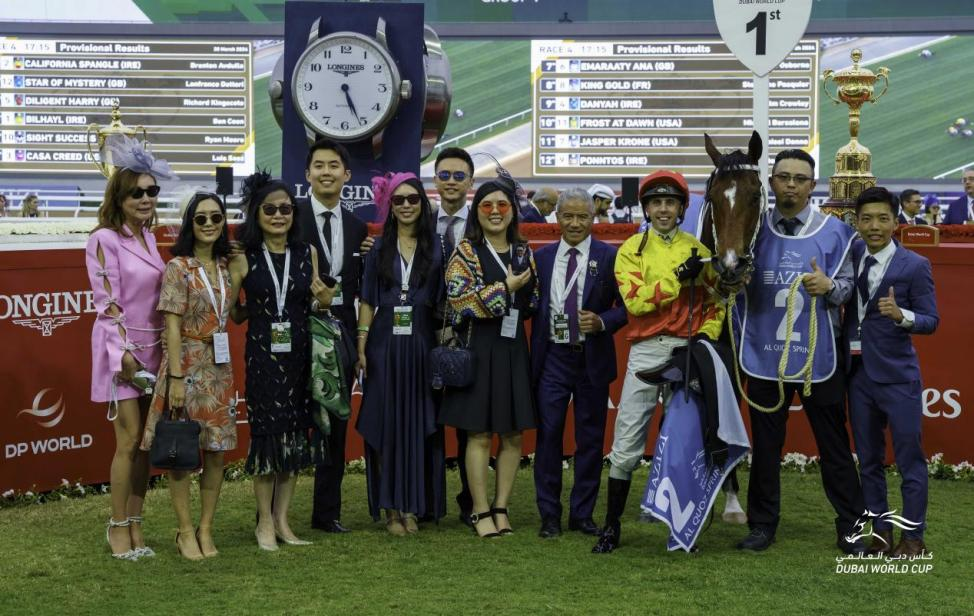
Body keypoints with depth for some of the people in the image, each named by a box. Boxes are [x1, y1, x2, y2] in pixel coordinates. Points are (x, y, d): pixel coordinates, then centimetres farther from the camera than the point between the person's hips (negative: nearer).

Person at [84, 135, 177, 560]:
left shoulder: (149, 237, 10)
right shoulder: (104, 240, -10)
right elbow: (106, 304, -13)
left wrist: (163, 350, 10)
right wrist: (124, 353, -17)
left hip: (153, 347, 6)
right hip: (121, 348, -6)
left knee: (146, 441, 8)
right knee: (129, 439, -6)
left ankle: (135, 524, 16)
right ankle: (118, 526, 7)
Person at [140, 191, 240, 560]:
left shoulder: (225, 266, 10)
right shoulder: (178, 268, -7)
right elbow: (172, 326, -12)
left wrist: (240, 272, 5)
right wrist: (176, 377, -17)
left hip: (219, 366, 6)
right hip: (187, 364, -6)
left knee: (217, 452, 7)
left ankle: (206, 529, 17)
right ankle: (185, 532, 11)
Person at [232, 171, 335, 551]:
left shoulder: (308, 254, 7)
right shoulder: (244, 258, -2)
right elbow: (232, 313, 3)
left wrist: (324, 301, -4)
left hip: (299, 354, 3)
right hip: (262, 355, -3)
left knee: (296, 435, 6)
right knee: (267, 434, 1)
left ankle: (282, 519, 17)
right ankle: (265, 522, 13)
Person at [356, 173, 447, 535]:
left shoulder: (435, 247, 6)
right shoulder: (379, 248, 7)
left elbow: (442, 301, 5)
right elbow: (367, 301, 7)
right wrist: (362, 345, -2)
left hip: (421, 343, 0)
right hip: (385, 342, 0)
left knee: (419, 424, 1)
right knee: (385, 425, 1)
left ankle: (413, 506, 10)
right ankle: (391, 508, 7)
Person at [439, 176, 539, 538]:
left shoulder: (524, 252, 12)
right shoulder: (466, 252, -3)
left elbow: (533, 301, 18)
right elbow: (459, 299, -14)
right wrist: (505, 288, -13)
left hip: (514, 349, 5)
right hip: (478, 348, -5)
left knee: (514, 434, 6)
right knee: (479, 435, -3)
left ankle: (501, 508, 15)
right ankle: (481, 512, 5)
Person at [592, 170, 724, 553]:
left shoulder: (697, 250, 11)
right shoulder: (631, 249, 4)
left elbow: (715, 300, 12)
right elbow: (635, 300, -10)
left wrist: (707, 334, -5)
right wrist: (679, 277, -16)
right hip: (646, 352, -2)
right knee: (626, 445, -2)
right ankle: (612, 525, 8)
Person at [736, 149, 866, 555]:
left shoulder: (834, 232, -2)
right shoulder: (755, 229, 3)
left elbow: (848, 286, -2)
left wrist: (829, 286, -22)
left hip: (818, 356, -1)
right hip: (765, 354, 2)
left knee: (834, 445, 7)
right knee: (765, 445, 11)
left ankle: (850, 528, 17)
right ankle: (762, 525, 22)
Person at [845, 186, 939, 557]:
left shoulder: (914, 266, -8)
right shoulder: (853, 254, 5)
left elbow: (931, 321, -7)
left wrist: (901, 315, -26)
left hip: (897, 375, -5)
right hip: (859, 371, 5)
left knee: (909, 458, 0)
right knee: (868, 458, 12)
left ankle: (913, 537, 10)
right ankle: (879, 530, 23)